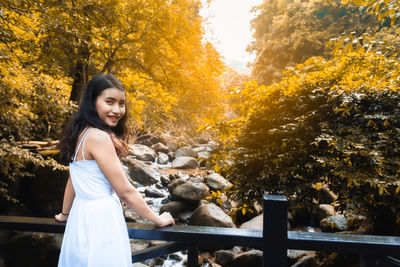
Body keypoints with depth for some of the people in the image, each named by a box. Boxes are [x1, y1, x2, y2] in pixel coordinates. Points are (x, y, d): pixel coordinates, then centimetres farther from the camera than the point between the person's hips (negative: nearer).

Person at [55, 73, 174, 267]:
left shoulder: (82, 134, 5)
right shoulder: (98, 137, -22)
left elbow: (74, 178, 15)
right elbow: (125, 191, -19)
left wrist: (65, 214, 29)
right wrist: (158, 220, -8)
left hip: (82, 215, 9)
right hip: (100, 219, -9)